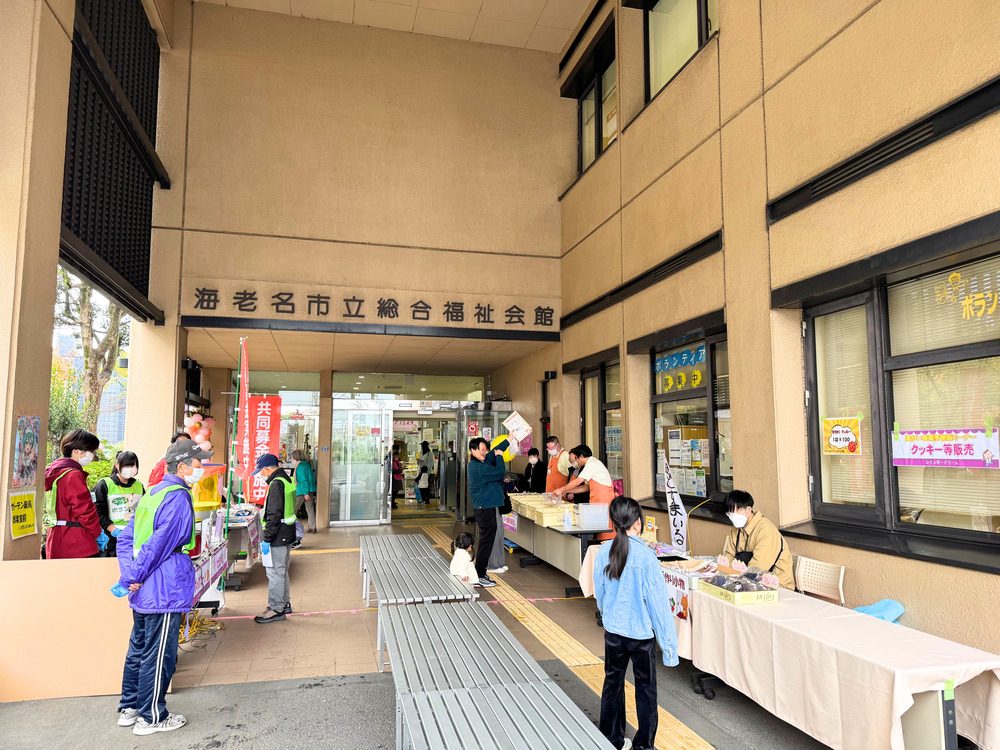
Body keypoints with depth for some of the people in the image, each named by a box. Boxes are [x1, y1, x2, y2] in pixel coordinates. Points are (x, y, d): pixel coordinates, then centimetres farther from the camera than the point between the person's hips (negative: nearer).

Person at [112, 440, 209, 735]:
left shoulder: (151, 493, 11)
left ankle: (129, 708, 31)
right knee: (158, 655, 3)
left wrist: (130, 575, 3)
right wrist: (133, 578, -10)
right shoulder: (178, 499, -19)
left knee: (138, 649, 19)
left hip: (143, 591, 10)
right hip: (166, 593, -9)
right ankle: (151, 718, 14)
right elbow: (159, 546, -22)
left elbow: (125, 538, 12)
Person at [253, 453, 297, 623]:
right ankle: (285, 603, 30)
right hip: (288, 533, 10)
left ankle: (276, 609, 6)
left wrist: (267, 539, -19)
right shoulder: (287, 480, 12)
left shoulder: (276, 484, -19)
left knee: (275, 572, -1)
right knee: (282, 570, 19)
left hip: (278, 536, -10)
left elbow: (274, 515, -22)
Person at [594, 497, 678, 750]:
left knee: (613, 682, 18)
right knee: (645, 686, 13)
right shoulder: (645, 556, -21)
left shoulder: (604, 552, -8)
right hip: (641, 631, -4)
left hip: (613, 630, 4)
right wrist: (668, 643, -7)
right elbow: (658, 601, -15)